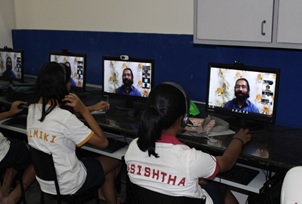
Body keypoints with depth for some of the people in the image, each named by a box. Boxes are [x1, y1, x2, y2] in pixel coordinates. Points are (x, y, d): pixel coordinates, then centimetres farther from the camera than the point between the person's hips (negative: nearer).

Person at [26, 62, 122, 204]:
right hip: (67, 185, -7)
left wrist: (92, 108, 15)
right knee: (116, 160, 17)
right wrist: (83, 110, -19)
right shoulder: (65, 118, -30)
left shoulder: (32, 109, -6)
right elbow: (103, 142, -20)